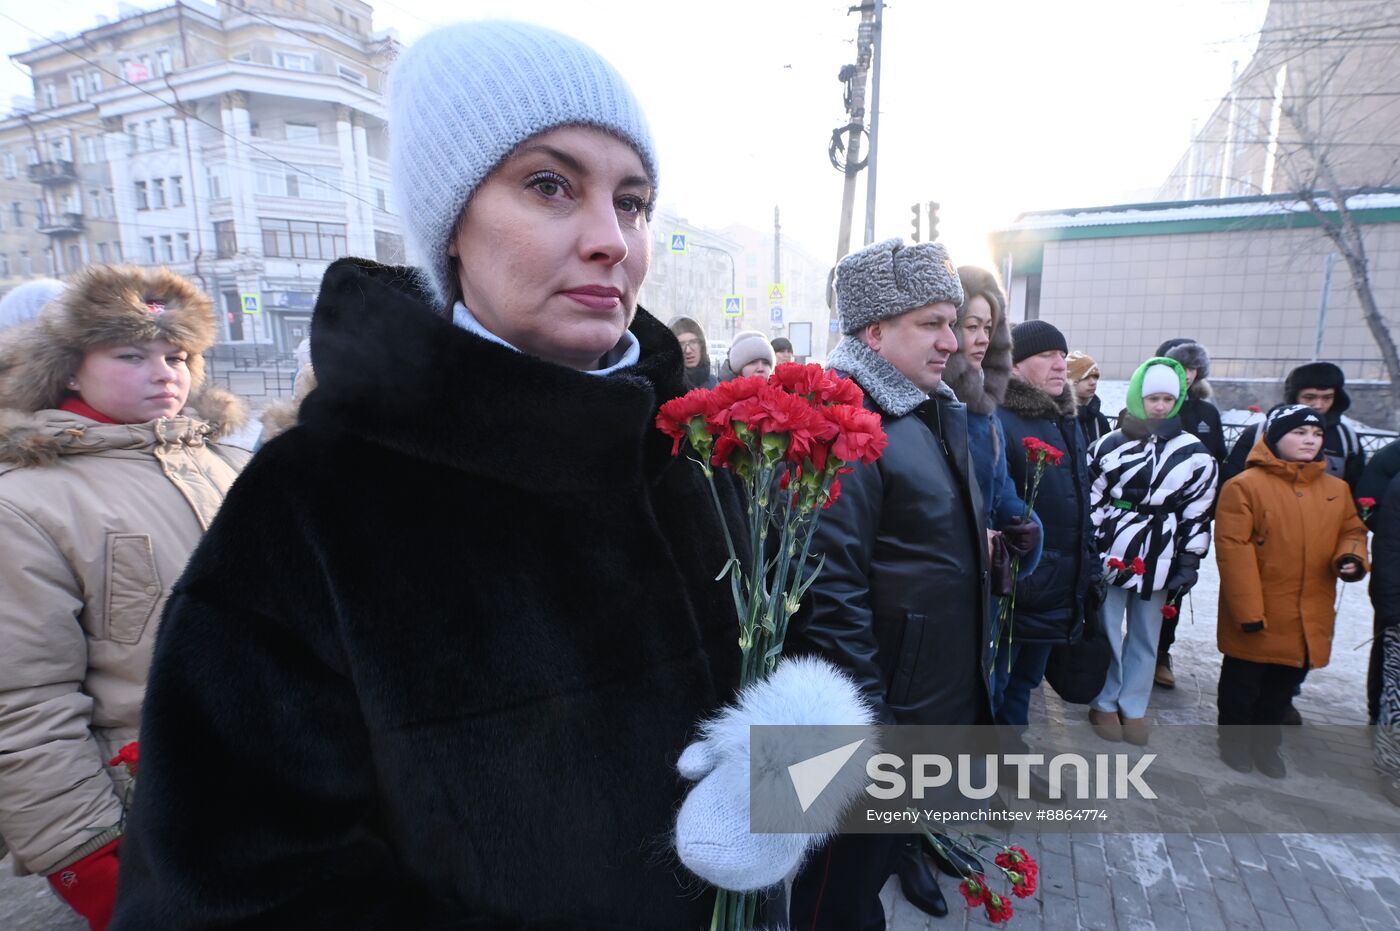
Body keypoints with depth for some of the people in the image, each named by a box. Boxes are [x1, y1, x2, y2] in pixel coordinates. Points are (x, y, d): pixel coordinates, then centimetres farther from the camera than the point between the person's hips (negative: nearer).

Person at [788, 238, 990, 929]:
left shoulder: (934, 413, 9)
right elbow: (830, 590, -27)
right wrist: (866, 718, -24)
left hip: (942, 694, 9)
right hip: (883, 706, -9)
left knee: (886, 836, 28)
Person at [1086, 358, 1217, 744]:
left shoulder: (1196, 454, 2)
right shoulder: (1110, 444, -1)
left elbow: (1198, 514, 2)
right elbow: (1090, 502, -1)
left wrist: (1189, 564, -2)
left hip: (1160, 558, 2)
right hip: (1112, 551, -1)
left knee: (1145, 635, 13)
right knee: (1108, 630, 8)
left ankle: (1133, 708, 28)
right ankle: (1104, 703, 25)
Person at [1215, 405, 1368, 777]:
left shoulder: (1336, 488, 5)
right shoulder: (1244, 485, -15)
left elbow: (1352, 529, 18)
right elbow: (1233, 550, -17)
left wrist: (1351, 557, -6)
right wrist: (1248, 610, -19)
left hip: (1308, 618, 6)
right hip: (1256, 617, -5)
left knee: (1282, 686, 21)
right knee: (1243, 684, 12)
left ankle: (1265, 743, 39)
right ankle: (1233, 740, 31)